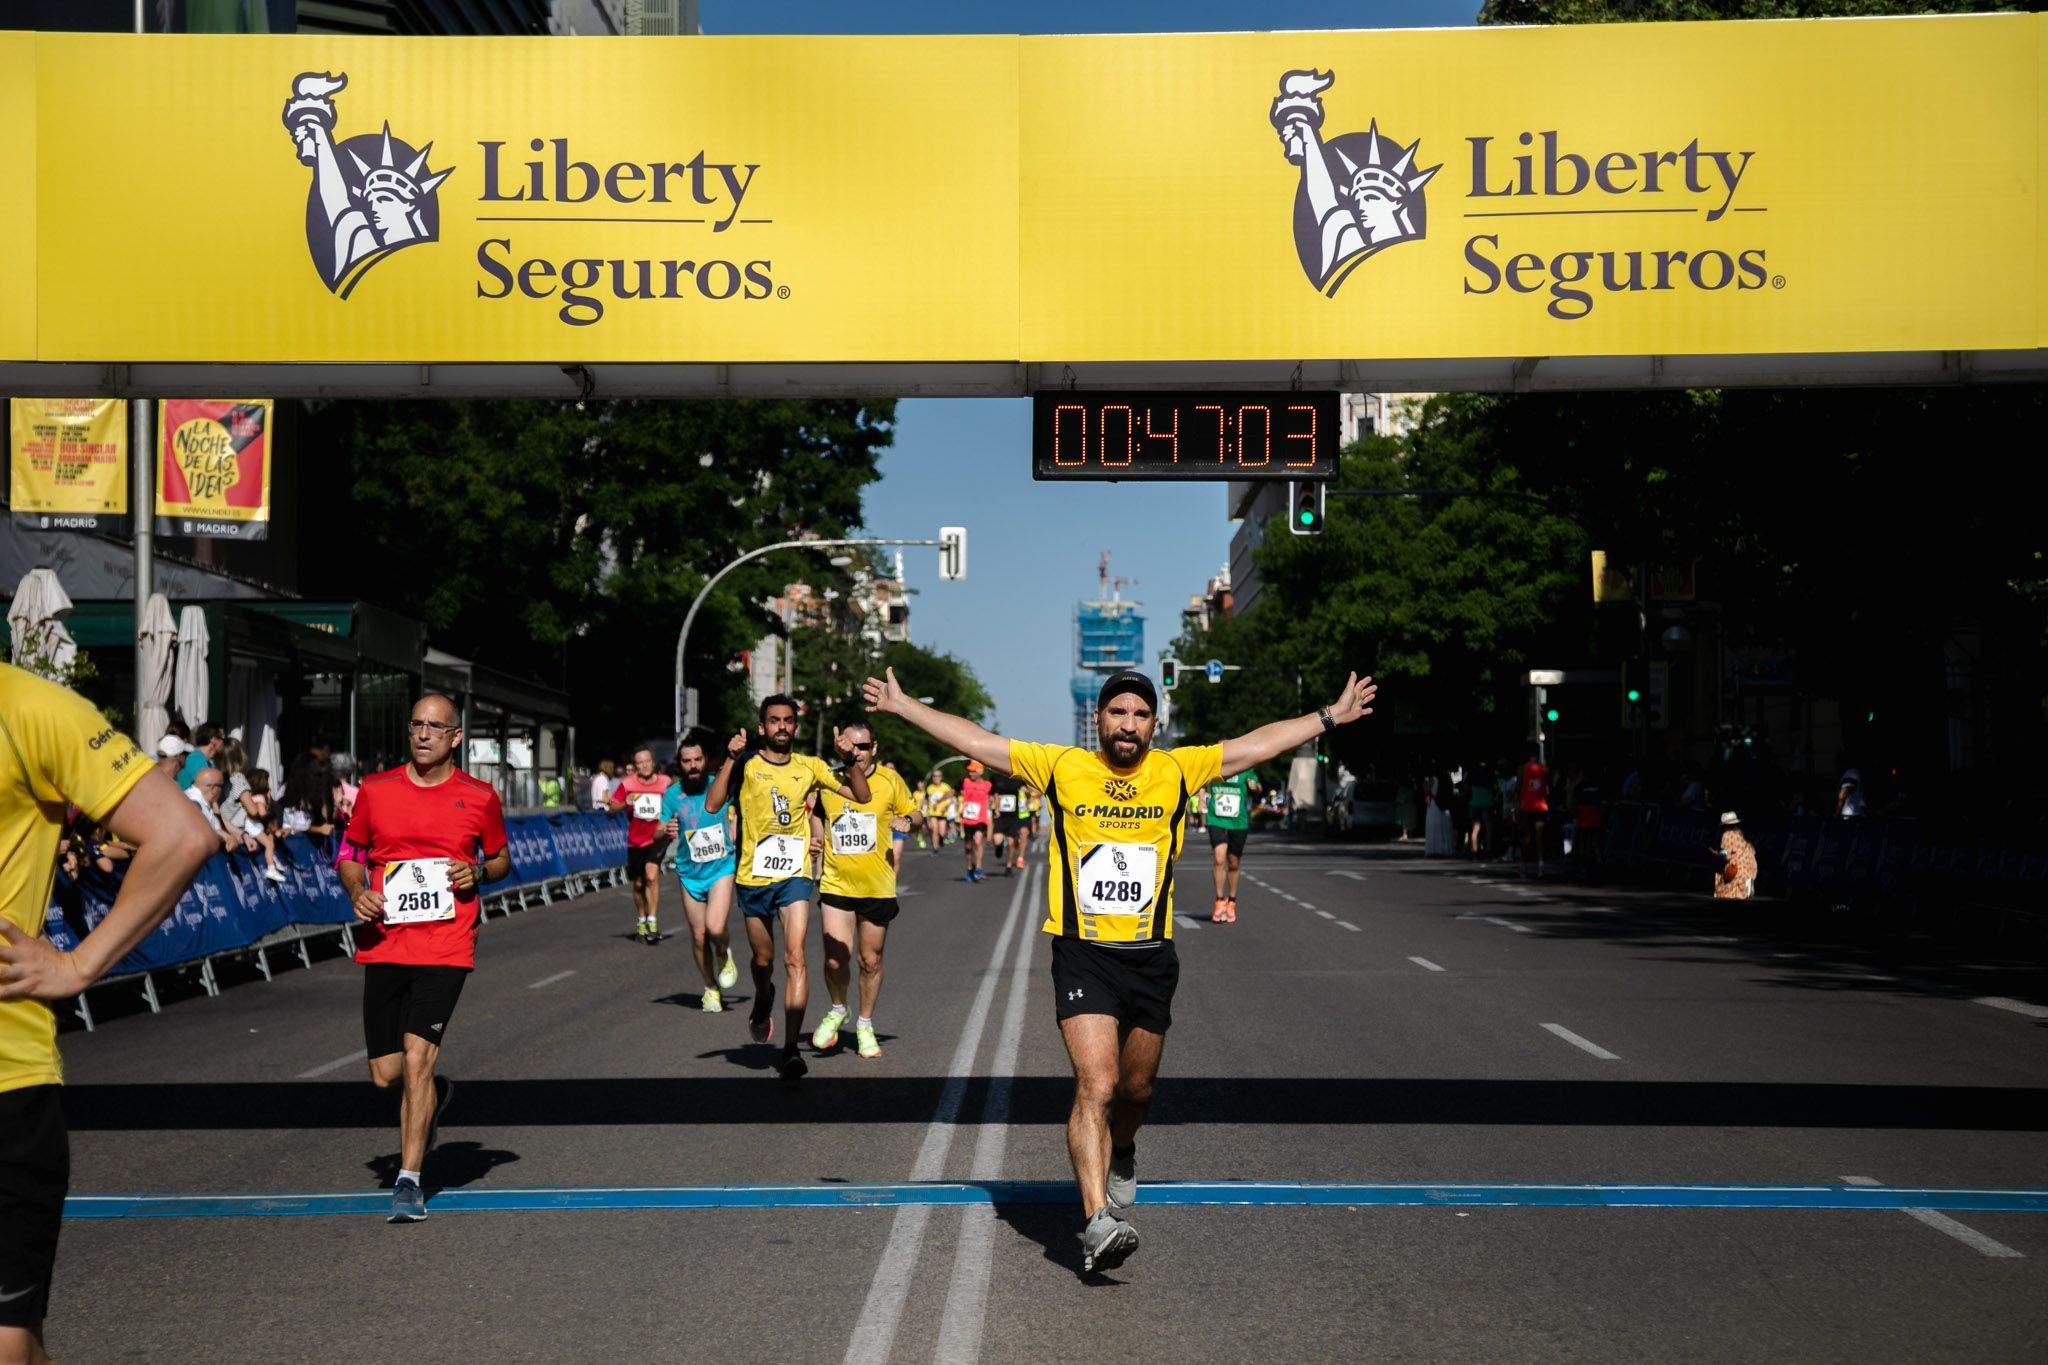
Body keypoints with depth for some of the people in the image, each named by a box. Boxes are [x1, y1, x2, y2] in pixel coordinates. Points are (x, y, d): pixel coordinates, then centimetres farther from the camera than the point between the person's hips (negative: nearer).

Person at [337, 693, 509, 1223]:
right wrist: (357, 891, -5)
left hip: (446, 949, -3)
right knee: (386, 1074, 4)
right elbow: (351, 854, 16)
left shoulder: (479, 797, 3)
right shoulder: (375, 790, 6)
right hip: (383, 946, 3)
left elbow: (501, 857, 16)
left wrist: (478, 871, -6)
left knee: (416, 1057, -15)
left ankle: (409, 1181, -6)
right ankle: (433, 1094, 40)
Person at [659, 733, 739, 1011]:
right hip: (689, 872, 2)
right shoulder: (672, 794, -4)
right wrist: (666, 831, -21)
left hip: (722, 867, -2)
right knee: (698, 936, 6)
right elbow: (659, 832, -1)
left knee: (715, 928, -21)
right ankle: (711, 989, 27)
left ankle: (724, 955, 14)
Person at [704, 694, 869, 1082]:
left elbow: (861, 795, 7)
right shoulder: (747, 765, -2)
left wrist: (850, 758, -8)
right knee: (763, 959, 15)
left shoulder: (810, 767, 5)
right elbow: (712, 805, -14)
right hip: (753, 876, 0)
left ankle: (791, 1048, -16)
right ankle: (763, 1001, 50)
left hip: (795, 875, 0)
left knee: (795, 957, -15)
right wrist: (730, 759, -21)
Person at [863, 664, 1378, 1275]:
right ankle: (1097, 1222, -18)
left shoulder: (1177, 771, 4)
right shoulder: (1061, 768, 0)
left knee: (1136, 1090, 15)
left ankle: (1118, 1156, 48)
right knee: (1096, 1086, -16)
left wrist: (1331, 716, 13)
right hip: (1082, 954, -3)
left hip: (1151, 956, 3)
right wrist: (902, 706, 4)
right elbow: (975, 741, 4)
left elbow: (1257, 743, 10)